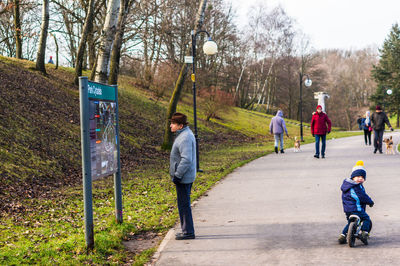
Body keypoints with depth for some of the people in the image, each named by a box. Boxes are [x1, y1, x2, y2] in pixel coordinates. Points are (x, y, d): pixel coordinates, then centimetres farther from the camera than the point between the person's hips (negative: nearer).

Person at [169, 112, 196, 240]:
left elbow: (186, 159, -27)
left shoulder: (185, 138, -20)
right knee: (183, 204, 16)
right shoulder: (184, 134, 13)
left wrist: (177, 175, -23)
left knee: (184, 204, -4)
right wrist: (177, 174, 20)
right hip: (185, 177, 11)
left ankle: (188, 232, 3)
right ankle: (186, 230, 24)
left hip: (183, 178, -11)